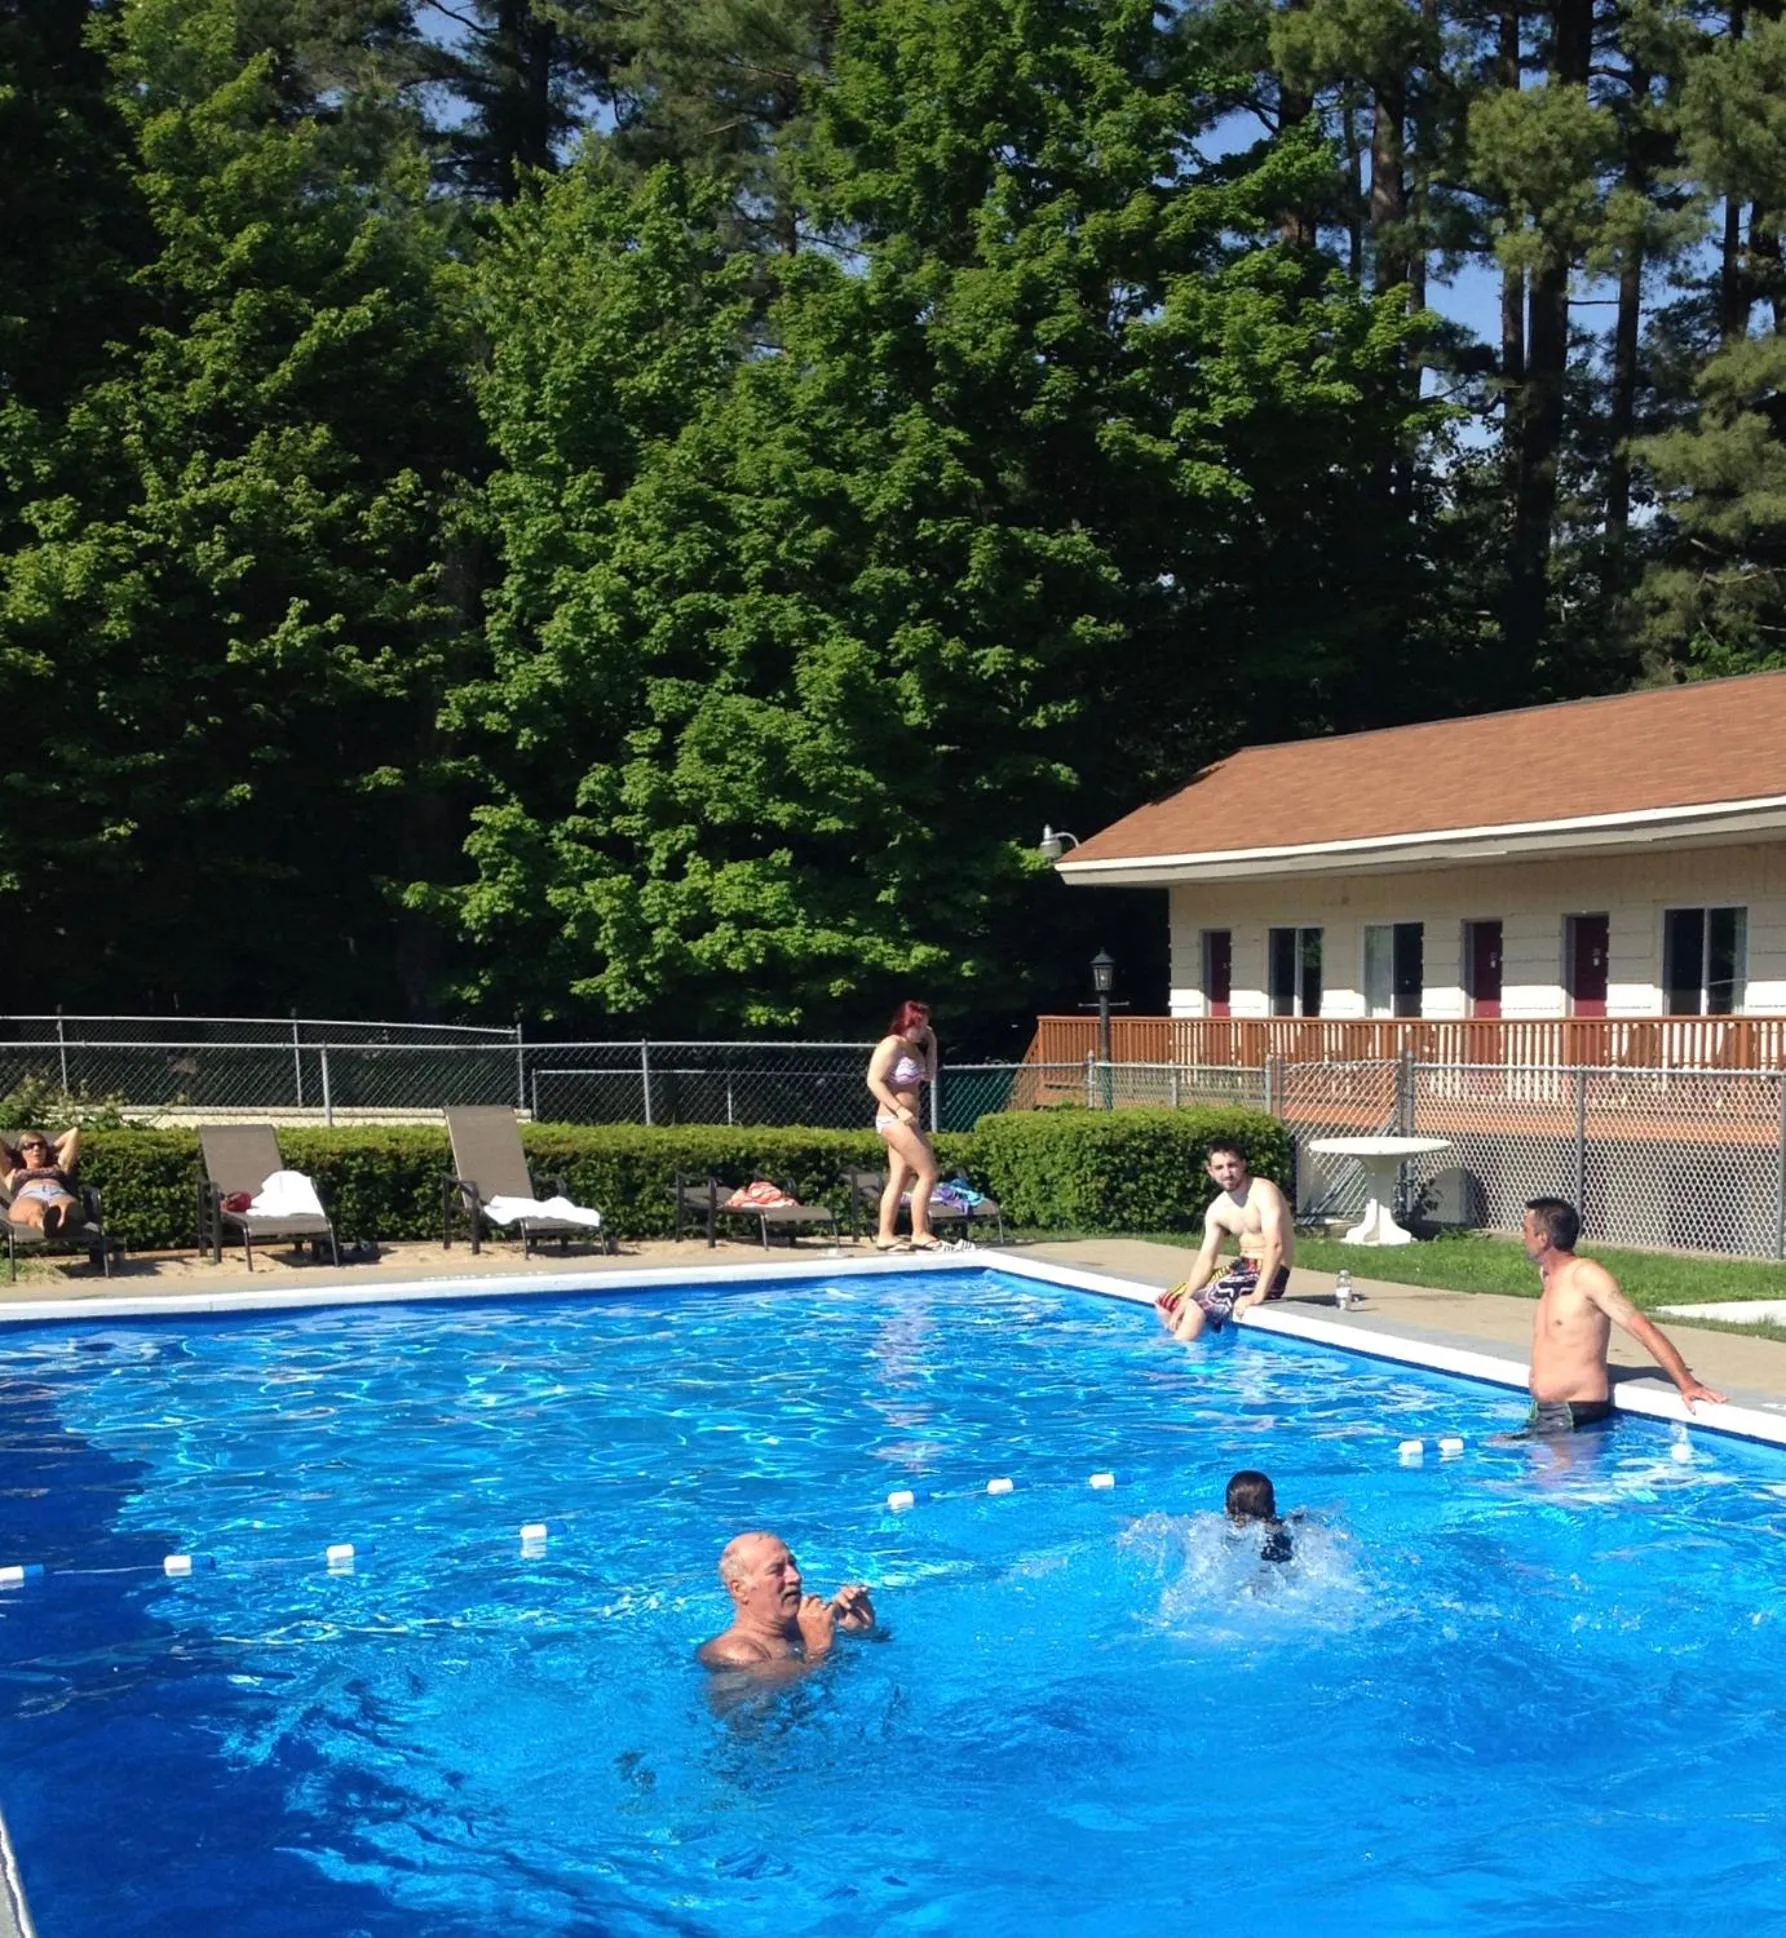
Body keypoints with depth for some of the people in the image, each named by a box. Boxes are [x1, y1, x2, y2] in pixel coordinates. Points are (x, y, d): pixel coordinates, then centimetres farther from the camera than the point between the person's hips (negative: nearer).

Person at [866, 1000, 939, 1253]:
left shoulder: (914, 1048, 14)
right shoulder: (892, 1045, -13)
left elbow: (929, 1076, 16)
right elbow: (874, 1081, -19)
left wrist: (931, 1044, 11)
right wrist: (899, 1109, -25)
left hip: (905, 1121, 9)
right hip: (894, 1119, -9)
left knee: (899, 1180, 7)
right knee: (928, 1173, -10)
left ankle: (885, 1236, 8)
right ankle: (920, 1234, -8)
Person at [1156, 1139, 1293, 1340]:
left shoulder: (1263, 1192, -16)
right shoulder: (1217, 1210, 5)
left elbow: (1276, 1246, -26)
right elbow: (1206, 1259, 2)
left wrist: (1258, 1295, -34)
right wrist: (1184, 1301, -11)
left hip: (1269, 1274, -8)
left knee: (1198, 1306, -26)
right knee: (1165, 1303, 6)